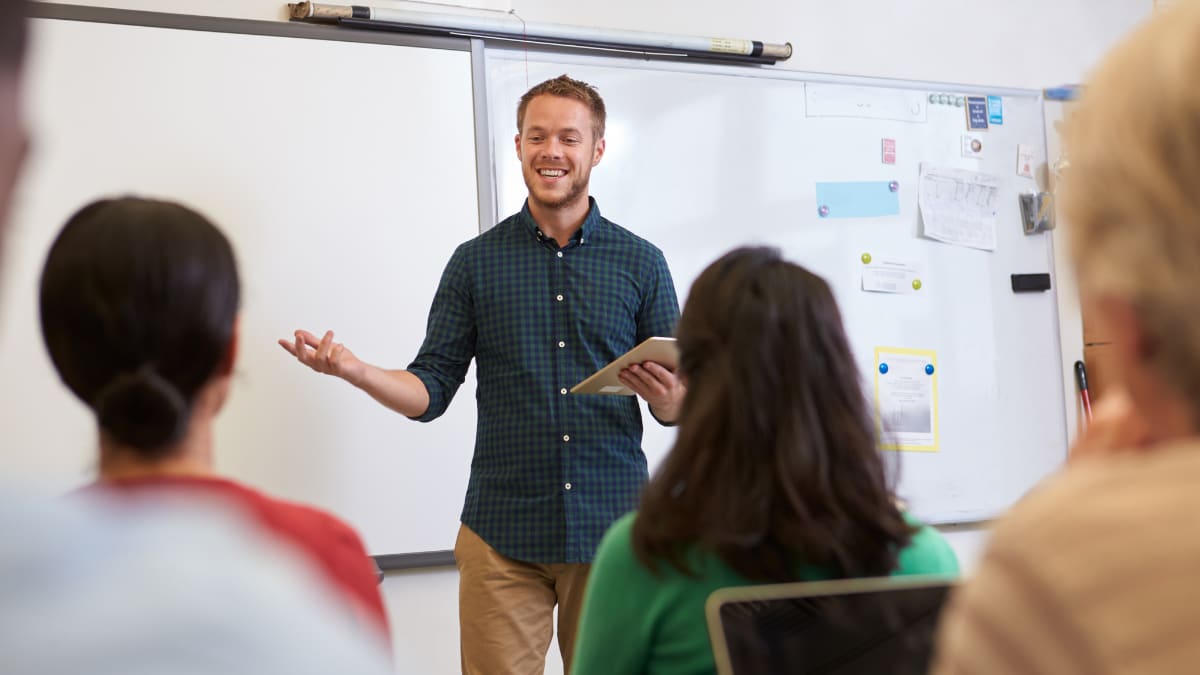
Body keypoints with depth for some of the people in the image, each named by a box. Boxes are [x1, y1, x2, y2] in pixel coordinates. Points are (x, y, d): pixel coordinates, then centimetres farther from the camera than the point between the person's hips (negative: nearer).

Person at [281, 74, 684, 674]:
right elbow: (431, 392, 4)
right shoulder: (477, 262, 6)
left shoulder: (641, 263, 5)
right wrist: (353, 370, -14)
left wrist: (668, 396, -17)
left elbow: (678, 408, 6)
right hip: (503, 536, 0)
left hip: (612, 530, 1)